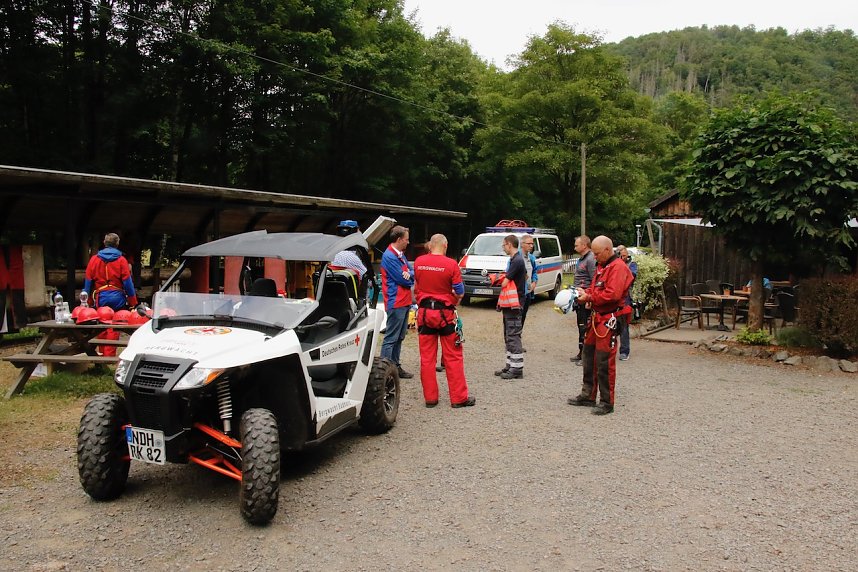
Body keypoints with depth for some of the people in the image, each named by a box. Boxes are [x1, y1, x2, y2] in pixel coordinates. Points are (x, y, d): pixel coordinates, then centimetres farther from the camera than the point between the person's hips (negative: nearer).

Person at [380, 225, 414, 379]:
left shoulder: (401, 255, 15)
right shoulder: (389, 256, -15)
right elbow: (403, 280, -18)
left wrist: (408, 274, -13)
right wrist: (410, 277, 3)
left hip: (404, 302, 10)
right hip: (396, 303, -10)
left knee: (399, 337, 15)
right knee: (391, 338, -6)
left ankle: (395, 366, 23)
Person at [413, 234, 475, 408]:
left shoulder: (418, 262, -1)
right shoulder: (451, 264, -13)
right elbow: (459, 292, -6)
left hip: (424, 312, 3)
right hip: (445, 313, -3)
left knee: (427, 358, 9)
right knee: (453, 358, 6)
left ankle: (430, 397, 13)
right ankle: (459, 397, 10)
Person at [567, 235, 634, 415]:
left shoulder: (618, 267, -15)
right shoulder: (602, 266, 17)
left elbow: (612, 294, -25)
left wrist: (589, 297, -16)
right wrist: (584, 292, 3)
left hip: (609, 320, -10)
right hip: (597, 318, 10)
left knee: (604, 362, -4)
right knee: (588, 356, 15)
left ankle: (607, 403, 6)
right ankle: (588, 395, 27)